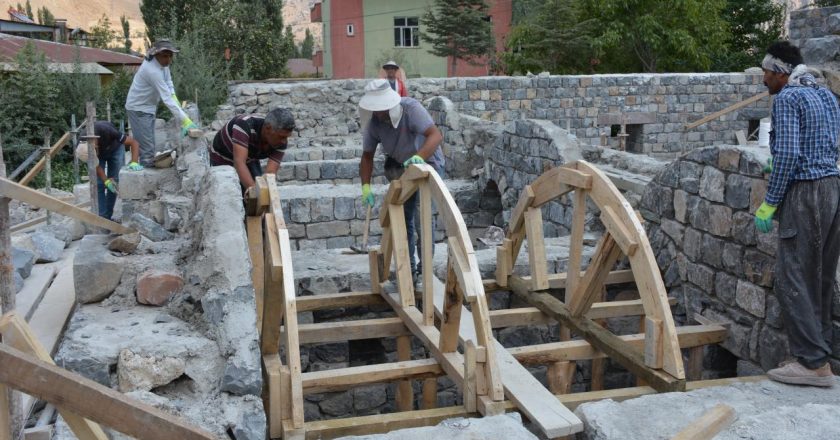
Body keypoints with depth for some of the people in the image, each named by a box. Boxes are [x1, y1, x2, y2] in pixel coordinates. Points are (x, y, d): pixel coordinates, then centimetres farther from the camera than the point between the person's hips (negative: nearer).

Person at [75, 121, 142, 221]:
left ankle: (108, 216, 6)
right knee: (98, 184, -12)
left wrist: (134, 162, -49)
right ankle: (102, 217, -7)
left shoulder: (107, 131, -43)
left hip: (115, 148, -1)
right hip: (98, 152, 1)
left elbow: (134, 142, -37)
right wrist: (106, 181, -35)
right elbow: (95, 165, -21)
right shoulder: (83, 147, -33)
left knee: (114, 183, -7)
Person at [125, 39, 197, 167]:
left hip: (148, 107, 9)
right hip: (138, 109, -9)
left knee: (149, 148, 14)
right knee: (147, 150, -10)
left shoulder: (163, 63, -3)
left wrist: (175, 99, -17)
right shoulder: (152, 70, -30)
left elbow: (169, 85, 2)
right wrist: (185, 121, -38)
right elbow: (166, 98, -34)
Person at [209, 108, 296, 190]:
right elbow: (239, 162, -46)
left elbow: (270, 173, -32)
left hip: (249, 160, 4)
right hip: (221, 159, -4)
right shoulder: (245, 125, -40)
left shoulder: (281, 142, -25)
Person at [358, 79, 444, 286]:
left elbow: (436, 134, -41)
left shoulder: (411, 109, -30)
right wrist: (366, 186, -20)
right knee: (404, 217, 7)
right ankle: (409, 267, 20)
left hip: (428, 162, -5)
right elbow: (367, 156, -8)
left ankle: (426, 266, 4)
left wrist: (419, 156, -58)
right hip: (401, 166, 5)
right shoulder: (372, 122, -16)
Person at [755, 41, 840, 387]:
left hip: (805, 194, -9)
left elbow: (787, 153, -18)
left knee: (793, 281, -7)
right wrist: (781, 164, 29)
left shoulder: (787, 98, -9)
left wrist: (769, 203, -14)